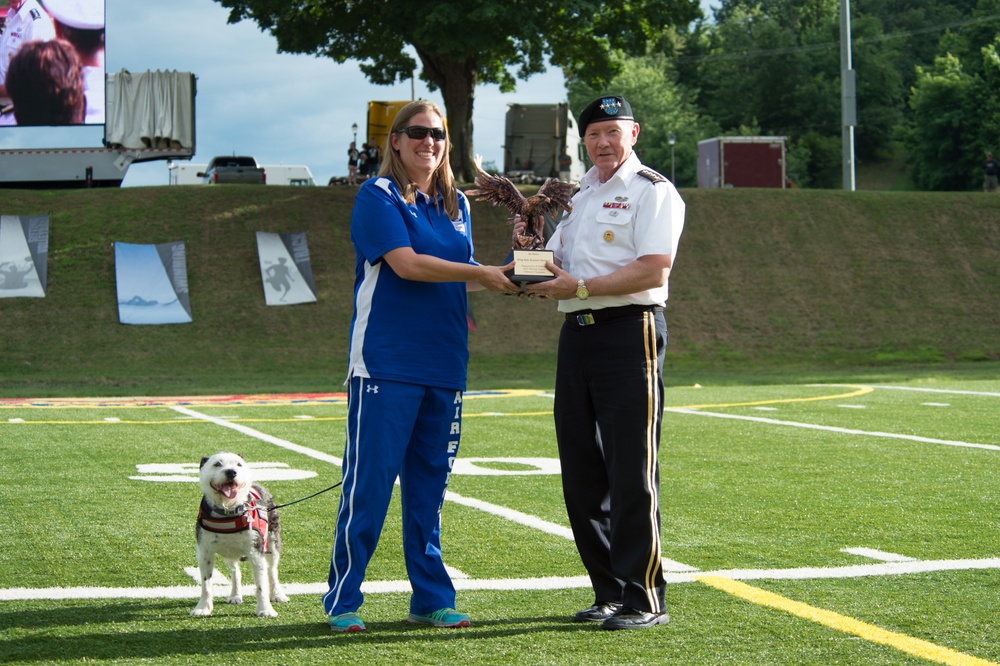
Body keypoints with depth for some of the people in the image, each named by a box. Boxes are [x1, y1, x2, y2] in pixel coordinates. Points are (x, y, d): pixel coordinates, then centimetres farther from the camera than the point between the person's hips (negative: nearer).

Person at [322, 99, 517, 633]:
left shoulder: (457, 204, 17)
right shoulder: (377, 196, -4)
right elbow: (406, 264, -15)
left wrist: (507, 278, 1)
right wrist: (482, 273, -14)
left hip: (443, 365, 6)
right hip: (386, 363, -6)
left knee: (428, 487, 11)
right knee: (368, 485, -5)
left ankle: (432, 598, 18)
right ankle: (342, 600, 4)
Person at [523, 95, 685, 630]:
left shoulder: (652, 191, -3)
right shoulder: (576, 196, 21)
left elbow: (653, 269, -15)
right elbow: (556, 267, 23)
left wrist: (580, 287, -18)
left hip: (629, 332, -8)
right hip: (575, 335, 8)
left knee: (632, 473, -8)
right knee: (582, 471, 8)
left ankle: (644, 599, -3)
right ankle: (609, 590, 18)